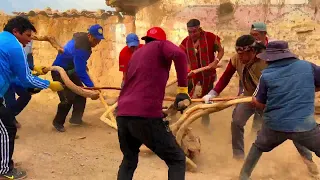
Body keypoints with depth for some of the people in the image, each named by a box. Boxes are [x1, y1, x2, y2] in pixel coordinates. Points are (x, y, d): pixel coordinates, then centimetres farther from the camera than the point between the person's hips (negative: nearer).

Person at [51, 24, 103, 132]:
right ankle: (58, 122, 2)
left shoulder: (84, 39, -7)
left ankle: (76, 118, 18)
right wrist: (92, 88, -36)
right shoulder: (80, 48, -35)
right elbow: (81, 72, -36)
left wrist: (84, 65, 17)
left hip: (70, 70, 9)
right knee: (68, 98, -17)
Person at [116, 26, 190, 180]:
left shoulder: (136, 54, 29)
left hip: (122, 115, 7)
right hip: (145, 115, -6)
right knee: (177, 160, 8)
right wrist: (183, 89, -8)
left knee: (129, 160, 28)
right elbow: (179, 54, -13)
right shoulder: (161, 45, 11)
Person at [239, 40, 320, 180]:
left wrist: (253, 99, 24)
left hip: (274, 125, 1)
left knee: (258, 147, 28)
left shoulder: (266, 75, -4)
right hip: (304, 125, -1)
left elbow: (259, 104, 3)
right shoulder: (307, 66, -2)